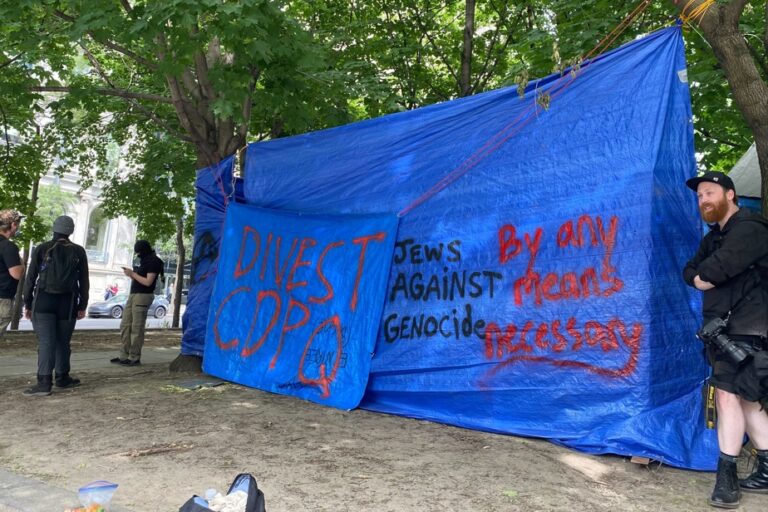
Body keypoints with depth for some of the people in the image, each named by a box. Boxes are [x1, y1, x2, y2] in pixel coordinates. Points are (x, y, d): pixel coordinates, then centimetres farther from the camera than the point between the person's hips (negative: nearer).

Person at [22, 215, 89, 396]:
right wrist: (82, 306, 11)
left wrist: (28, 304, 7)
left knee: (46, 342, -6)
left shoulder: (41, 249, 2)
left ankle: (44, 382, -14)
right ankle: (62, 377, 22)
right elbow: (84, 281, 6)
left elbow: (30, 278, 1)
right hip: (67, 303, 1)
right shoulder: (78, 251, 5)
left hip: (43, 301, -1)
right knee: (63, 342, 12)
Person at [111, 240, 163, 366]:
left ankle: (134, 358, -5)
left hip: (143, 296, -9)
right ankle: (124, 356, 12)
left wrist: (133, 274, -9)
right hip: (133, 295, 9)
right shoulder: (144, 260, 19)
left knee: (137, 328, -9)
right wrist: (130, 273, 6)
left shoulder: (154, 262, -9)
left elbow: (148, 282, -15)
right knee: (125, 326, 7)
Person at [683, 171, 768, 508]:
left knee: (727, 394, -12)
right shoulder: (715, 236, 19)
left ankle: (726, 476, -5)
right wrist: (698, 278, -8)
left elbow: (719, 267, -25)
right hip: (724, 328, 10)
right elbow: (689, 271, 14)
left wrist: (702, 274, -4)